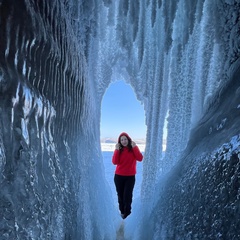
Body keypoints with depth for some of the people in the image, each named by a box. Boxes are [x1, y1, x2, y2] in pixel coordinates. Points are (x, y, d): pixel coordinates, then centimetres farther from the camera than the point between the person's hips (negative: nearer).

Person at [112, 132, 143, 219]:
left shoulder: (133, 148, -1)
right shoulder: (119, 150, 0)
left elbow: (140, 158, -17)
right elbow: (114, 162, -13)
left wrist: (135, 147, -20)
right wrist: (117, 150, -19)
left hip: (130, 177, -2)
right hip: (119, 176, 2)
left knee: (127, 195, -6)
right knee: (120, 195, 11)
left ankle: (127, 214, 7)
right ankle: (122, 212, 28)